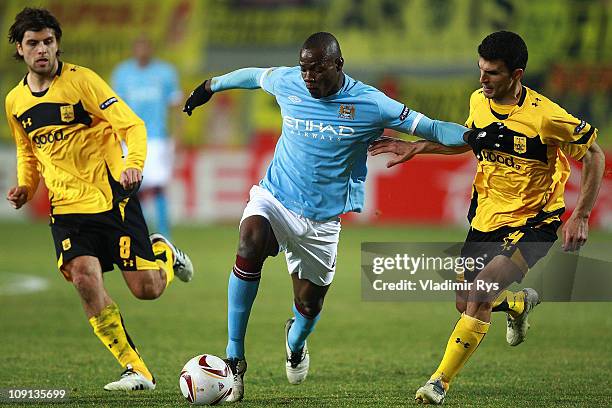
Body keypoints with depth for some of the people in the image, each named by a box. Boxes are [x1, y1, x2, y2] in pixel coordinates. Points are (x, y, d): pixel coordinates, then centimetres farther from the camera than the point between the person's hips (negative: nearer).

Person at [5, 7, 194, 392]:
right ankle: (137, 371, -9)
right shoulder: (15, 101, 7)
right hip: (66, 206, 4)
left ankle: (164, 253, 34)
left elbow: (132, 125, -11)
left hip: (112, 196, -4)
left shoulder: (82, 80, -9)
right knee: (84, 278, -20)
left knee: (147, 288, -6)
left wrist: (134, 164, -30)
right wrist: (25, 186, 6)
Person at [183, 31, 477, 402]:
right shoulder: (286, 82, -5)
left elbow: (430, 128, -10)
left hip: (322, 219, 0)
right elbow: (252, 75, 18)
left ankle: (296, 343, 51)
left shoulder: (370, 104, -11)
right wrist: (211, 86, 33)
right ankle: (235, 358, -26)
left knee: (309, 306, 8)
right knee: (250, 244, -33)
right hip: (274, 198, 0)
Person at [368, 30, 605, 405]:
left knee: (481, 294, -21)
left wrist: (580, 217, -13)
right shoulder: (479, 101, -4)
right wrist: (418, 147, 8)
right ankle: (520, 303, 44)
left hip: (532, 223, -7)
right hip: (486, 218, 7)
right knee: (466, 305, 10)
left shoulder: (546, 116, -23)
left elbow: (595, 156, -11)